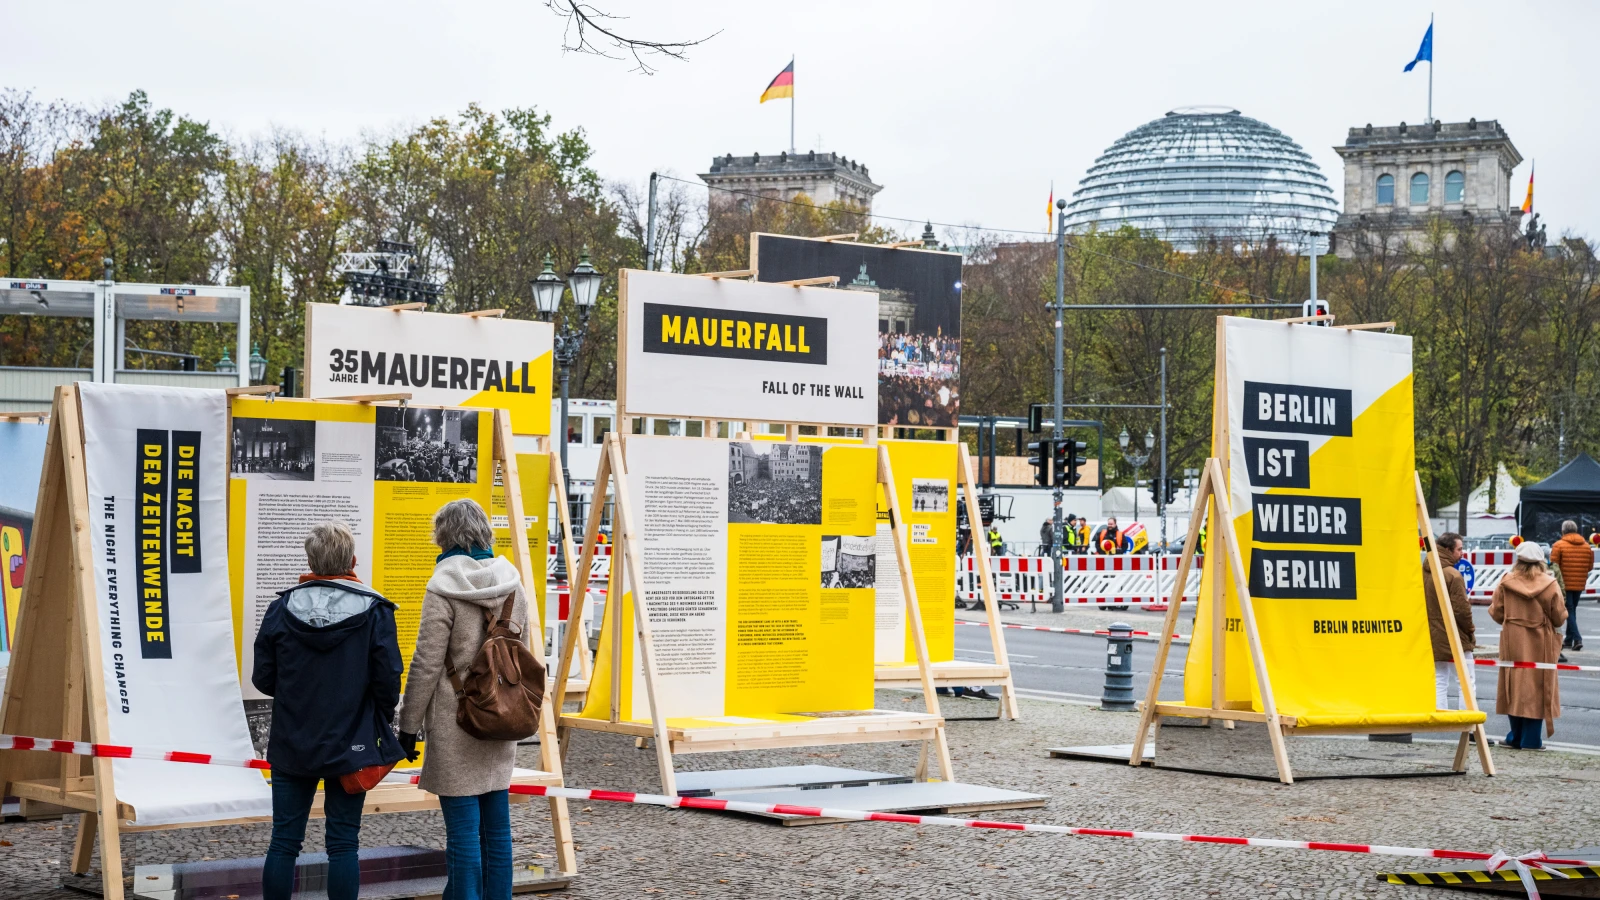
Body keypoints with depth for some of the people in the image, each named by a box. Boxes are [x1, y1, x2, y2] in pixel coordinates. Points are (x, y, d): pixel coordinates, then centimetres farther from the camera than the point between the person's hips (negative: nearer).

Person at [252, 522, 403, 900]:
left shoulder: (281, 609, -5)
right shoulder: (374, 612, -9)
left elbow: (263, 678, -1)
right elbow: (388, 681, -9)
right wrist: (382, 721, 11)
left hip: (292, 745, 1)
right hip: (351, 746, -1)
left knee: (284, 840, 9)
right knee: (343, 843, 5)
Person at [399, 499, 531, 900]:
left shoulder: (444, 588, -12)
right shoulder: (512, 584, 7)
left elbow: (426, 664, -12)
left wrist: (409, 725, -4)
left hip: (455, 725, -6)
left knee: (463, 829, -3)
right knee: (496, 825, 11)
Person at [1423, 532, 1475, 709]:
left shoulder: (1422, 573, 5)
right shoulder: (1452, 575, -17)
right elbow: (1461, 609, -18)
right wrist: (1470, 631, -3)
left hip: (1432, 640, 7)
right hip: (1455, 641, -7)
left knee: (1438, 684, 11)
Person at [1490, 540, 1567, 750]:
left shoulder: (1506, 583, -6)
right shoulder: (1550, 585, -10)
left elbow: (1496, 613, -1)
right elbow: (1559, 617, -6)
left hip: (1513, 644, 1)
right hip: (1540, 646, -1)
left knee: (1515, 686, 11)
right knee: (1536, 688, 4)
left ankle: (1516, 737, 15)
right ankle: (1531, 739, 3)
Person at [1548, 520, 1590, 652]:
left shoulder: (1558, 545, -10)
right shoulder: (1586, 546, 6)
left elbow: (1553, 566, -13)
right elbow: (1590, 566, 8)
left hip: (1565, 584, -5)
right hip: (1579, 584, 5)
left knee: (1569, 611, -1)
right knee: (1572, 610, 16)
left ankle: (1577, 639, -15)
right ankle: (1569, 640, 19)